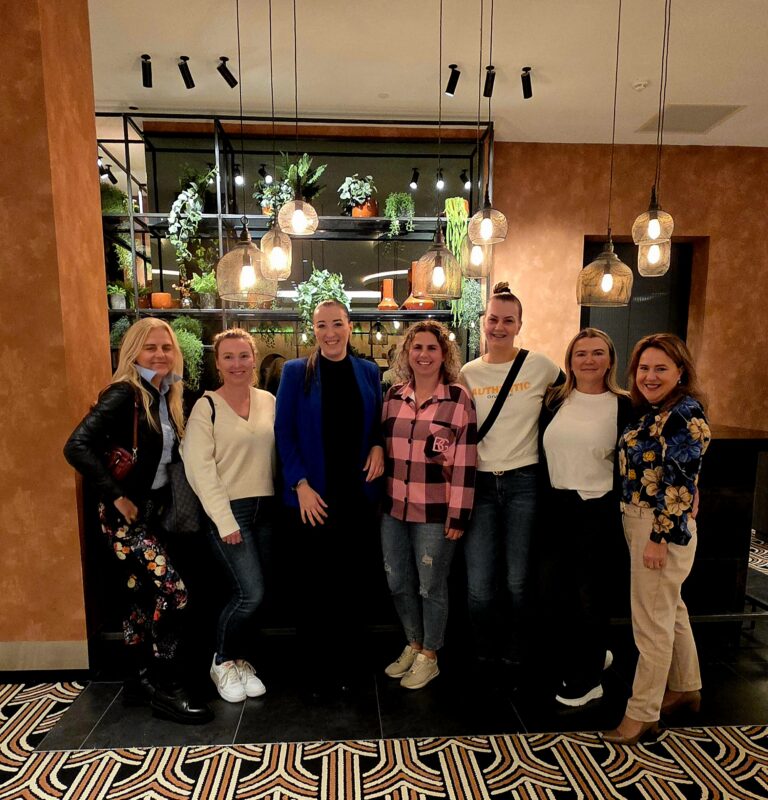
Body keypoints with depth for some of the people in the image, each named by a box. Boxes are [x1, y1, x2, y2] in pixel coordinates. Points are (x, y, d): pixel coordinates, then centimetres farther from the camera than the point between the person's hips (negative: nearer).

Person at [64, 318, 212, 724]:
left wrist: (168, 498, 4)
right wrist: (117, 495, -23)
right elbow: (77, 447, -25)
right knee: (173, 592, -10)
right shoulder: (124, 394, -16)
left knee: (144, 595, 16)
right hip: (126, 513, -8)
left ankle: (140, 679, 32)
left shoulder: (167, 397, 7)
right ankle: (165, 688, 7)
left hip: (154, 508, 8)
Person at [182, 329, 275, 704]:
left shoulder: (268, 401, 7)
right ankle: (222, 662, 20)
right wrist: (225, 519, -14)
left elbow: (278, 454, 10)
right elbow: (199, 467, -11)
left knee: (250, 593, 10)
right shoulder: (206, 406, -7)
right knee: (251, 592, -7)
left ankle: (236, 659, 33)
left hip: (265, 507, 5)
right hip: (229, 510, -5)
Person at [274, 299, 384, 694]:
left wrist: (378, 446, -6)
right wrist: (301, 485, -12)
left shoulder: (368, 372, 7)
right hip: (313, 495, -2)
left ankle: (352, 661, 32)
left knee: (356, 579, 12)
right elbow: (283, 431, -4)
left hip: (359, 493, 3)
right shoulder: (295, 372, -1)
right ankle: (316, 668, 29)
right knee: (313, 581, 10)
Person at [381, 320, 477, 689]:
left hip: (435, 513, -4)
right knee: (398, 583, 16)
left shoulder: (459, 398, -8)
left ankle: (429, 657, 34)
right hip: (393, 508, 5)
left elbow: (465, 462, -9)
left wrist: (458, 514, -10)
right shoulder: (393, 395, 5)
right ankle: (413, 645, 41)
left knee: (431, 586, 11)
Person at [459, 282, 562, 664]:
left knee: (519, 581, 10)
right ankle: (486, 654, 32)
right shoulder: (468, 372, 5)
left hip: (524, 482, -2)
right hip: (480, 483, 2)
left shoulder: (539, 365, -3)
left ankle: (515, 654, 36)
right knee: (479, 586, 5)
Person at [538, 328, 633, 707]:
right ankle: (594, 654, 40)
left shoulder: (623, 406, -5)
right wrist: (542, 503, 5)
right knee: (559, 589, 14)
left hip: (598, 512, -4)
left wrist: (620, 513, -7)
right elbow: (541, 453, 8)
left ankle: (584, 680, 29)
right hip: (556, 509, 4)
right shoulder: (554, 400, 5)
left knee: (590, 594, 9)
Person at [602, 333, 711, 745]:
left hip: (663, 525, -9)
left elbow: (680, 482, -21)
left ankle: (642, 712, 16)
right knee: (670, 609, 22)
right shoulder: (649, 410, 10)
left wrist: (660, 537, -20)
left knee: (652, 619, 1)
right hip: (638, 521, 9)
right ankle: (686, 687, 40)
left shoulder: (685, 412, -16)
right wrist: (636, 528, 15)